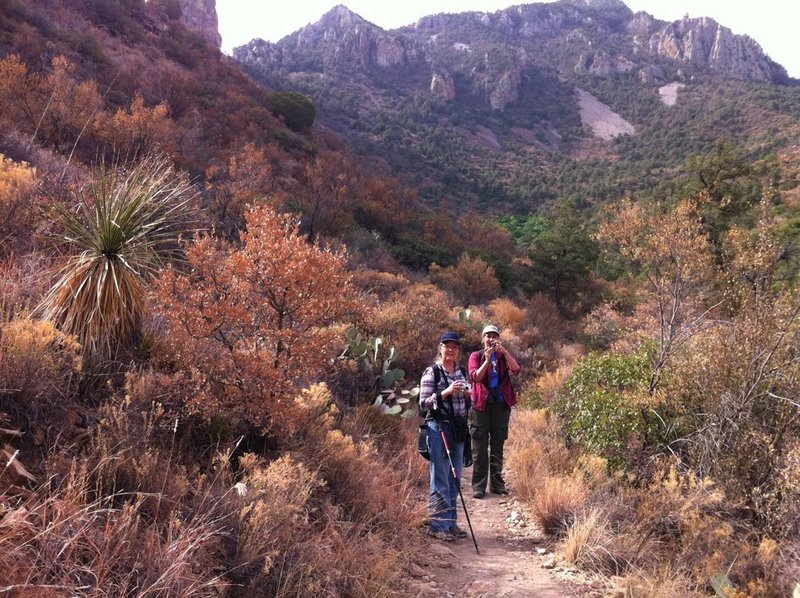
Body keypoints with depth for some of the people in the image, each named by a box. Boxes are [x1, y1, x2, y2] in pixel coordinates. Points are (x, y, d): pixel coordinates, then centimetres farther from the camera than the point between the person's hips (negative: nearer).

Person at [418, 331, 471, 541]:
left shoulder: (462, 372, 13)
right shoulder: (432, 372, -6)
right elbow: (423, 403, -10)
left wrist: (468, 396, -1)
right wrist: (446, 392, -20)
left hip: (459, 428, 7)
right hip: (439, 427, -7)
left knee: (454, 478, 12)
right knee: (440, 478, -4)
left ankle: (451, 522, 21)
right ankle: (438, 525, 4)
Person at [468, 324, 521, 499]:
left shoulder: (504, 355, 9)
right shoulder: (476, 356, 4)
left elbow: (516, 370, -10)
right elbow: (474, 377, -11)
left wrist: (504, 351, -21)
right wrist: (487, 359, -21)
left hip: (501, 404, 2)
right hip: (481, 404, -2)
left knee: (498, 445, 9)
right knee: (480, 447, -1)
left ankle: (497, 483, 16)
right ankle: (478, 486, 3)